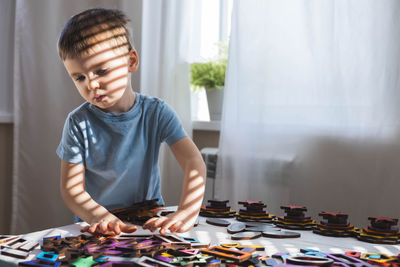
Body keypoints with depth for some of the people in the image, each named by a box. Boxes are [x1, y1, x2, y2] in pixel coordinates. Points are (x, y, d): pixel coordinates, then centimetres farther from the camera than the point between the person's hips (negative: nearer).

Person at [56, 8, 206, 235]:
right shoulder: (79, 123, -7)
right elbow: (71, 188, -9)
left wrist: (185, 214, -31)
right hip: (95, 226, 1)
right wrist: (99, 217, -29)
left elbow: (194, 163, -14)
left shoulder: (157, 113, -6)